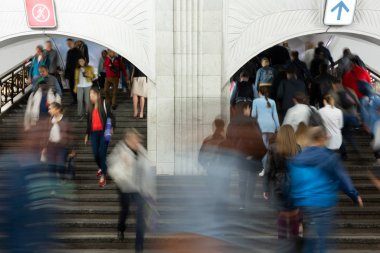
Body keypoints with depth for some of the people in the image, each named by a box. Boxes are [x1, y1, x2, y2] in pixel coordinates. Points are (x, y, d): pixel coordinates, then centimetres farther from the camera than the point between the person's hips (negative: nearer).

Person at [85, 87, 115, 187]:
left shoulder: (104, 104, -5)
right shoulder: (90, 107, 12)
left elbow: (111, 117, -5)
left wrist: (112, 128, -18)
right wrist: (87, 134, 19)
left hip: (103, 132, -5)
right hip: (94, 133, 5)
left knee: (102, 153, -11)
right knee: (95, 153, 5)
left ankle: (103, 176, -5)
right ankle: (101, 168, 35)